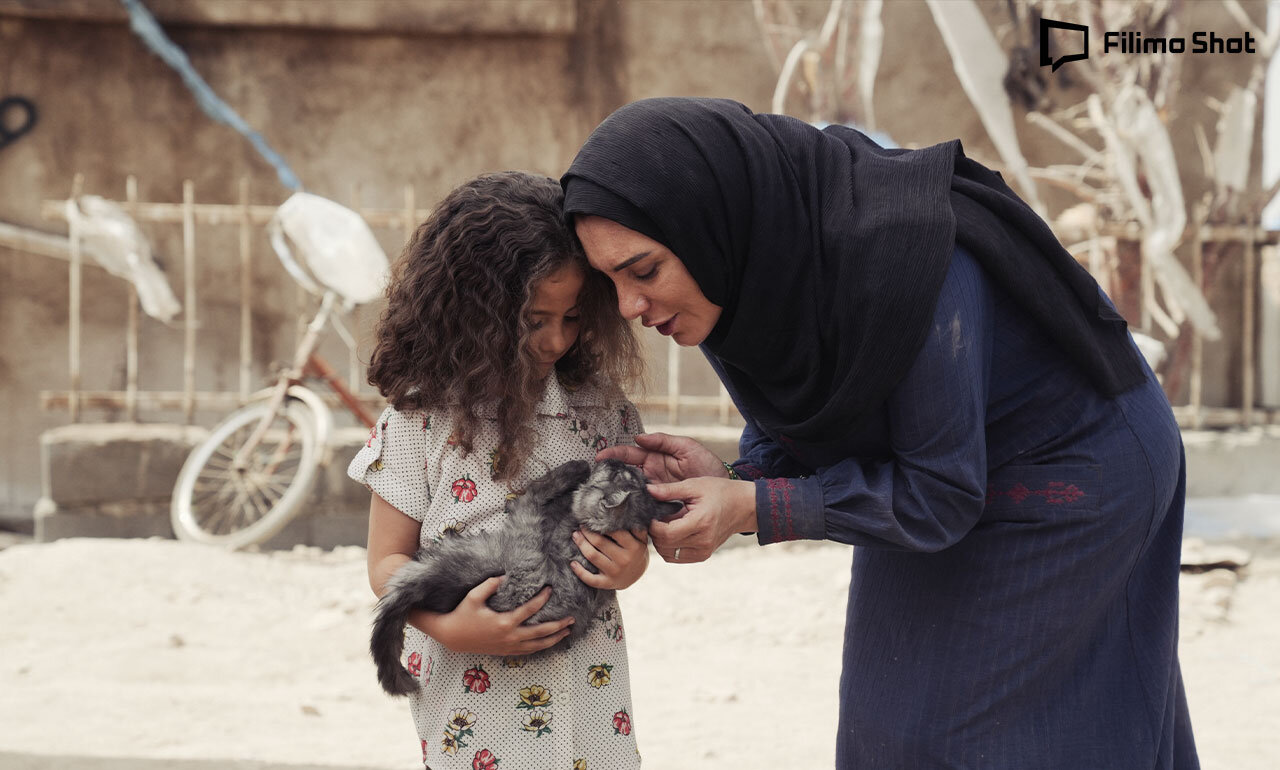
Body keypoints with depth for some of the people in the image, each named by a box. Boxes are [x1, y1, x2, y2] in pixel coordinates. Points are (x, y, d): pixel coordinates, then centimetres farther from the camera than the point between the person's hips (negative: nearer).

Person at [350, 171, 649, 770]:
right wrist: (450, 627, -20)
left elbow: (632, 528, 12)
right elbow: (387, 561, -3)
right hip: (473, 688, -3)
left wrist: (631, 562, -11)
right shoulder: (423, 417, -7)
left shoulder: (599, 406, 2)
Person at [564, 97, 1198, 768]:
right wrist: (731, 483, -24)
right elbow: (798, 442, -3)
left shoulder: (897, 254, -37)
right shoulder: (734, 277, -15)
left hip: (1070, 476, -7)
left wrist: (753, 509, -30)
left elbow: (940, 495, -28)